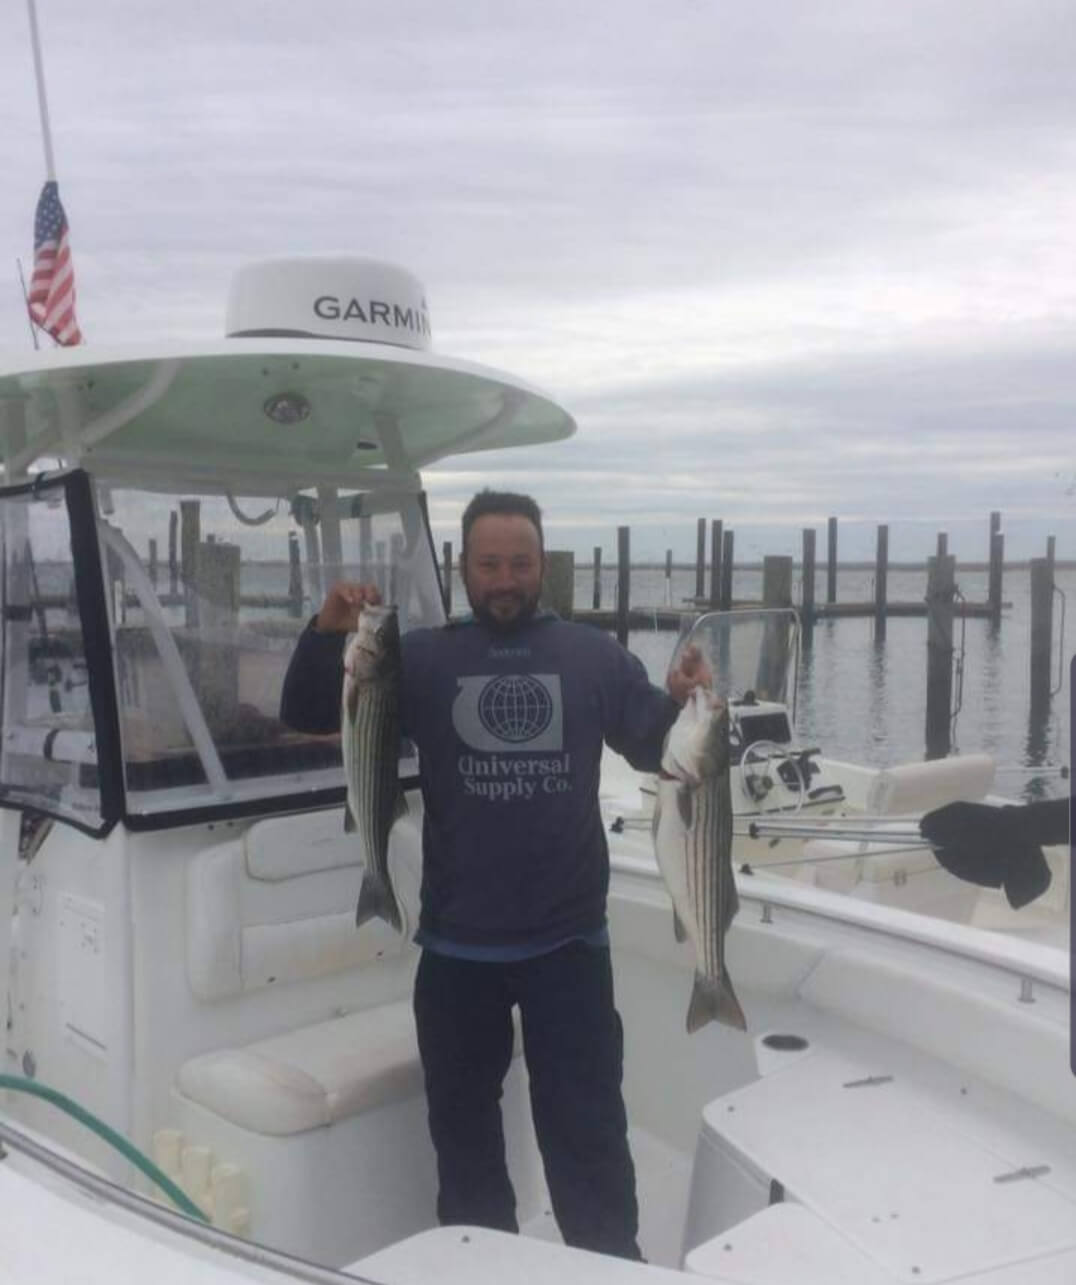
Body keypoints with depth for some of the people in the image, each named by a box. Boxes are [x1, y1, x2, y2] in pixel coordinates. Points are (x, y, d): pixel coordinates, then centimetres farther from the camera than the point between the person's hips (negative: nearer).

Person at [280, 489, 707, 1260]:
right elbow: (306, 716, -2)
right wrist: (329, 633, -20)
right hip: (456, 946, 2)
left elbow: (661, 748, 1)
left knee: (586, 1129, 8)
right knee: (463, 1126, 19)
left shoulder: (594, 655, 1)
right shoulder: (421, 658, 0)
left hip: (569, 940, -1)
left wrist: (686, 703, -21)